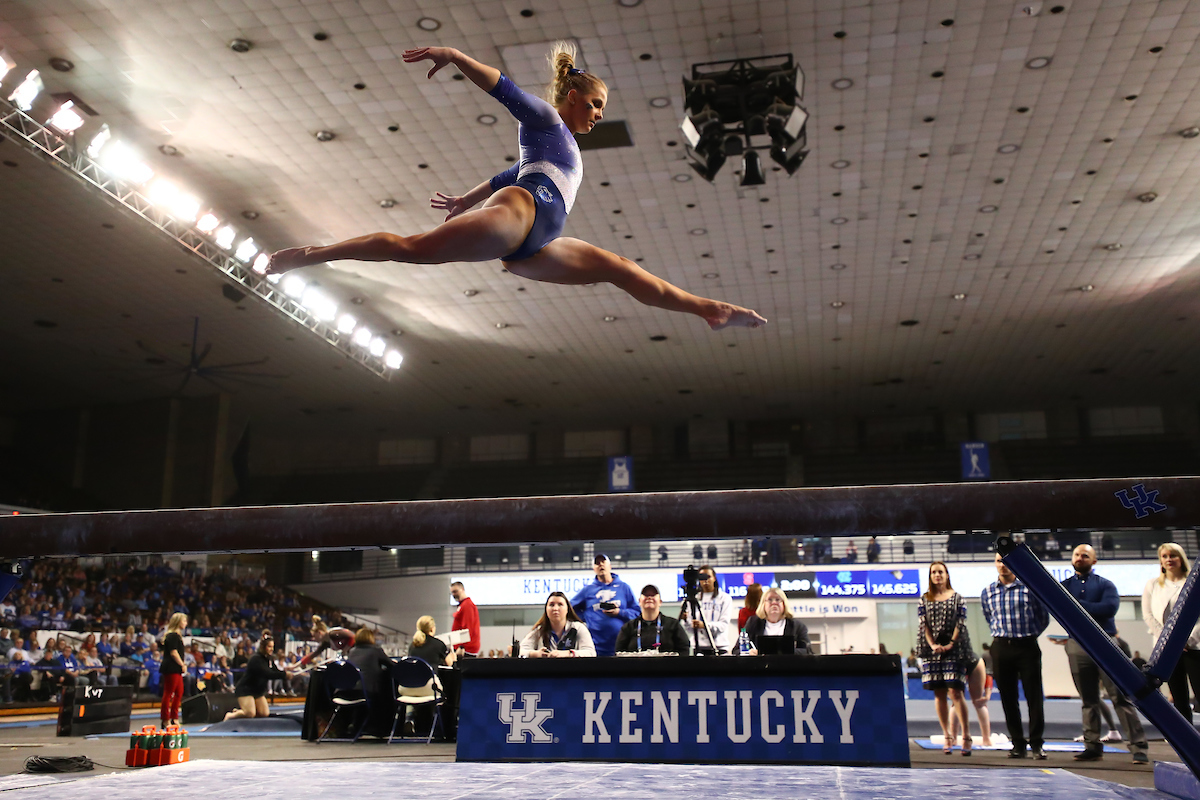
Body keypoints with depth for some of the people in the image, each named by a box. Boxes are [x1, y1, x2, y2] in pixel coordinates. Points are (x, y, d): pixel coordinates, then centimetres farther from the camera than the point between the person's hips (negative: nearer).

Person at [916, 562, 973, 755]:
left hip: (954, 649, -2)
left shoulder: (957, 597, 6)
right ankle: (947, 736, 8)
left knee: (955, 691, -11)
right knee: (939, 694, 2)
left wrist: (951, 644, -11)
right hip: (932, 650, 2)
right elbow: (922, 624, 3)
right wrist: (932, 645, -9)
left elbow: (961, 623, -1)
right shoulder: (924, 599, 10)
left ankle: (966, 735, -5)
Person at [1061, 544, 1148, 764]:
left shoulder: (1105, 584, 6)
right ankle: (1093, 746, 12)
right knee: (1088, 700, 7)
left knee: (1121, 696, -6)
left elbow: (1110, 608, -12)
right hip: (1077, 645, 3)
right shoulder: (1065, 586, 14)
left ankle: (1139, 747, -3)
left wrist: (1076, 604, -9)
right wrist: (1093, 610, -11)